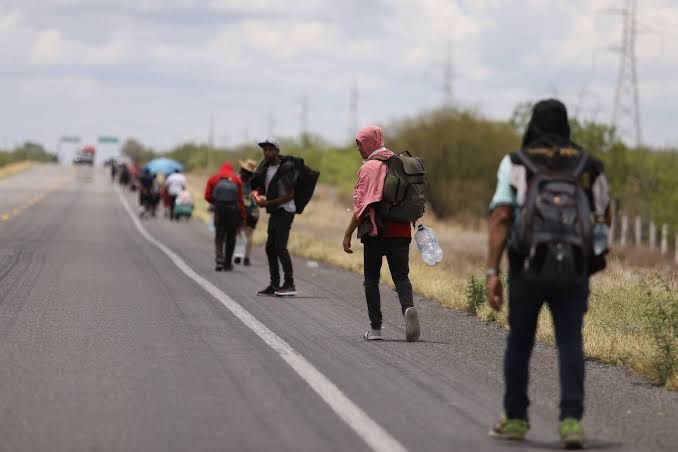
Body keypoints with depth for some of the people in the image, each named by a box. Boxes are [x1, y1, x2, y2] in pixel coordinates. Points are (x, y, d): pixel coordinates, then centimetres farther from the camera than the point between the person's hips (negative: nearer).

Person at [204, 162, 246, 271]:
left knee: (219, 237, 7)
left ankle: (219, 260, -12)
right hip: (233, 211, 0)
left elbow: (207, 197, 2)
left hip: (219, 210, 0)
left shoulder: (213, 179, 7)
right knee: (231, 238, 10)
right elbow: (240, 199, -1)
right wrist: (242, 216, 2)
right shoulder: (237, 179, 4)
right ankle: (227, 264, 12)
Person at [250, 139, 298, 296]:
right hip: (274, 212, 9)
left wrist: (268, 203, -18)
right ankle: (274, 285, 15)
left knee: (280, 246, -15)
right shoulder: (265, 167, 10)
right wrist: (255, 193, -2)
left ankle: (289, 284, -13)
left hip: (285, 211, -9)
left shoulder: (286, 169, -15)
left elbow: (290, 195, -17)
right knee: (270, 247, 10)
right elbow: (260, 186, 22)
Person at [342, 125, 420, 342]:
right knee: (401, 276, 5)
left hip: (376, 232, -5)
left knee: (371, 279, 7)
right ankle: (408, 307, -24)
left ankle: (375, 327, 6)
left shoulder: (369, 168, -8)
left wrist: (348, 234, -7)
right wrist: (413, 226, 22)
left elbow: (362, 206, -12)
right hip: (401, 232, 5)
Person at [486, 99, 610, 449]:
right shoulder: (589, 166, 8)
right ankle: (571, 420, -22)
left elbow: (500, 219, -10)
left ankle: (515, 420, 23)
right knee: (570, 344, -3)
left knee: (519, 341, 17)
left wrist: (492, 273, -12)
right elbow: (604, 218, 21)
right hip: (573, 271, 1)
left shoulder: (515, 164, 0)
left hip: (528, 269, -1)